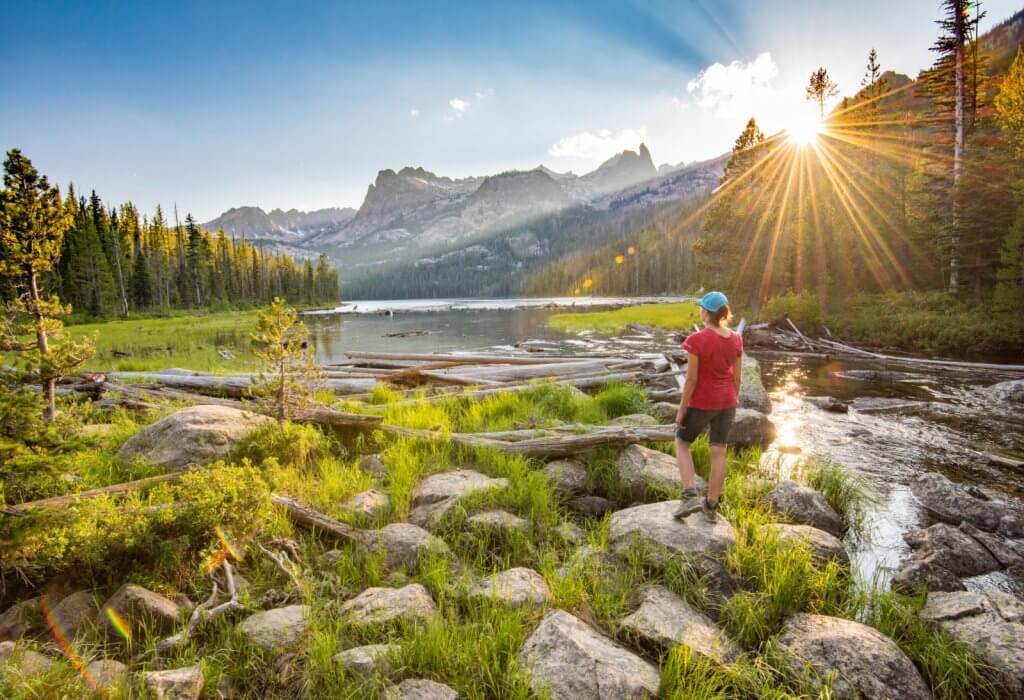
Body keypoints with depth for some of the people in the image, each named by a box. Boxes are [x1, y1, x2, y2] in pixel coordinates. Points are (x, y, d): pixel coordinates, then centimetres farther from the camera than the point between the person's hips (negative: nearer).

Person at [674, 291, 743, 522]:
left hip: (702, 403, -5)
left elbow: (691, 378, -18)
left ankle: (691, 497, 4)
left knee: (681, 444, 15)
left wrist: (681, 410, -10)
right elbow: (737, 376, 3)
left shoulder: (696, 340, -20)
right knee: (718, 453, 12)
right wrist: (733, 402, 15)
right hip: (726, 401, 5)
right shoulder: (736, 339, -3)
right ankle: (711, 507, 20)